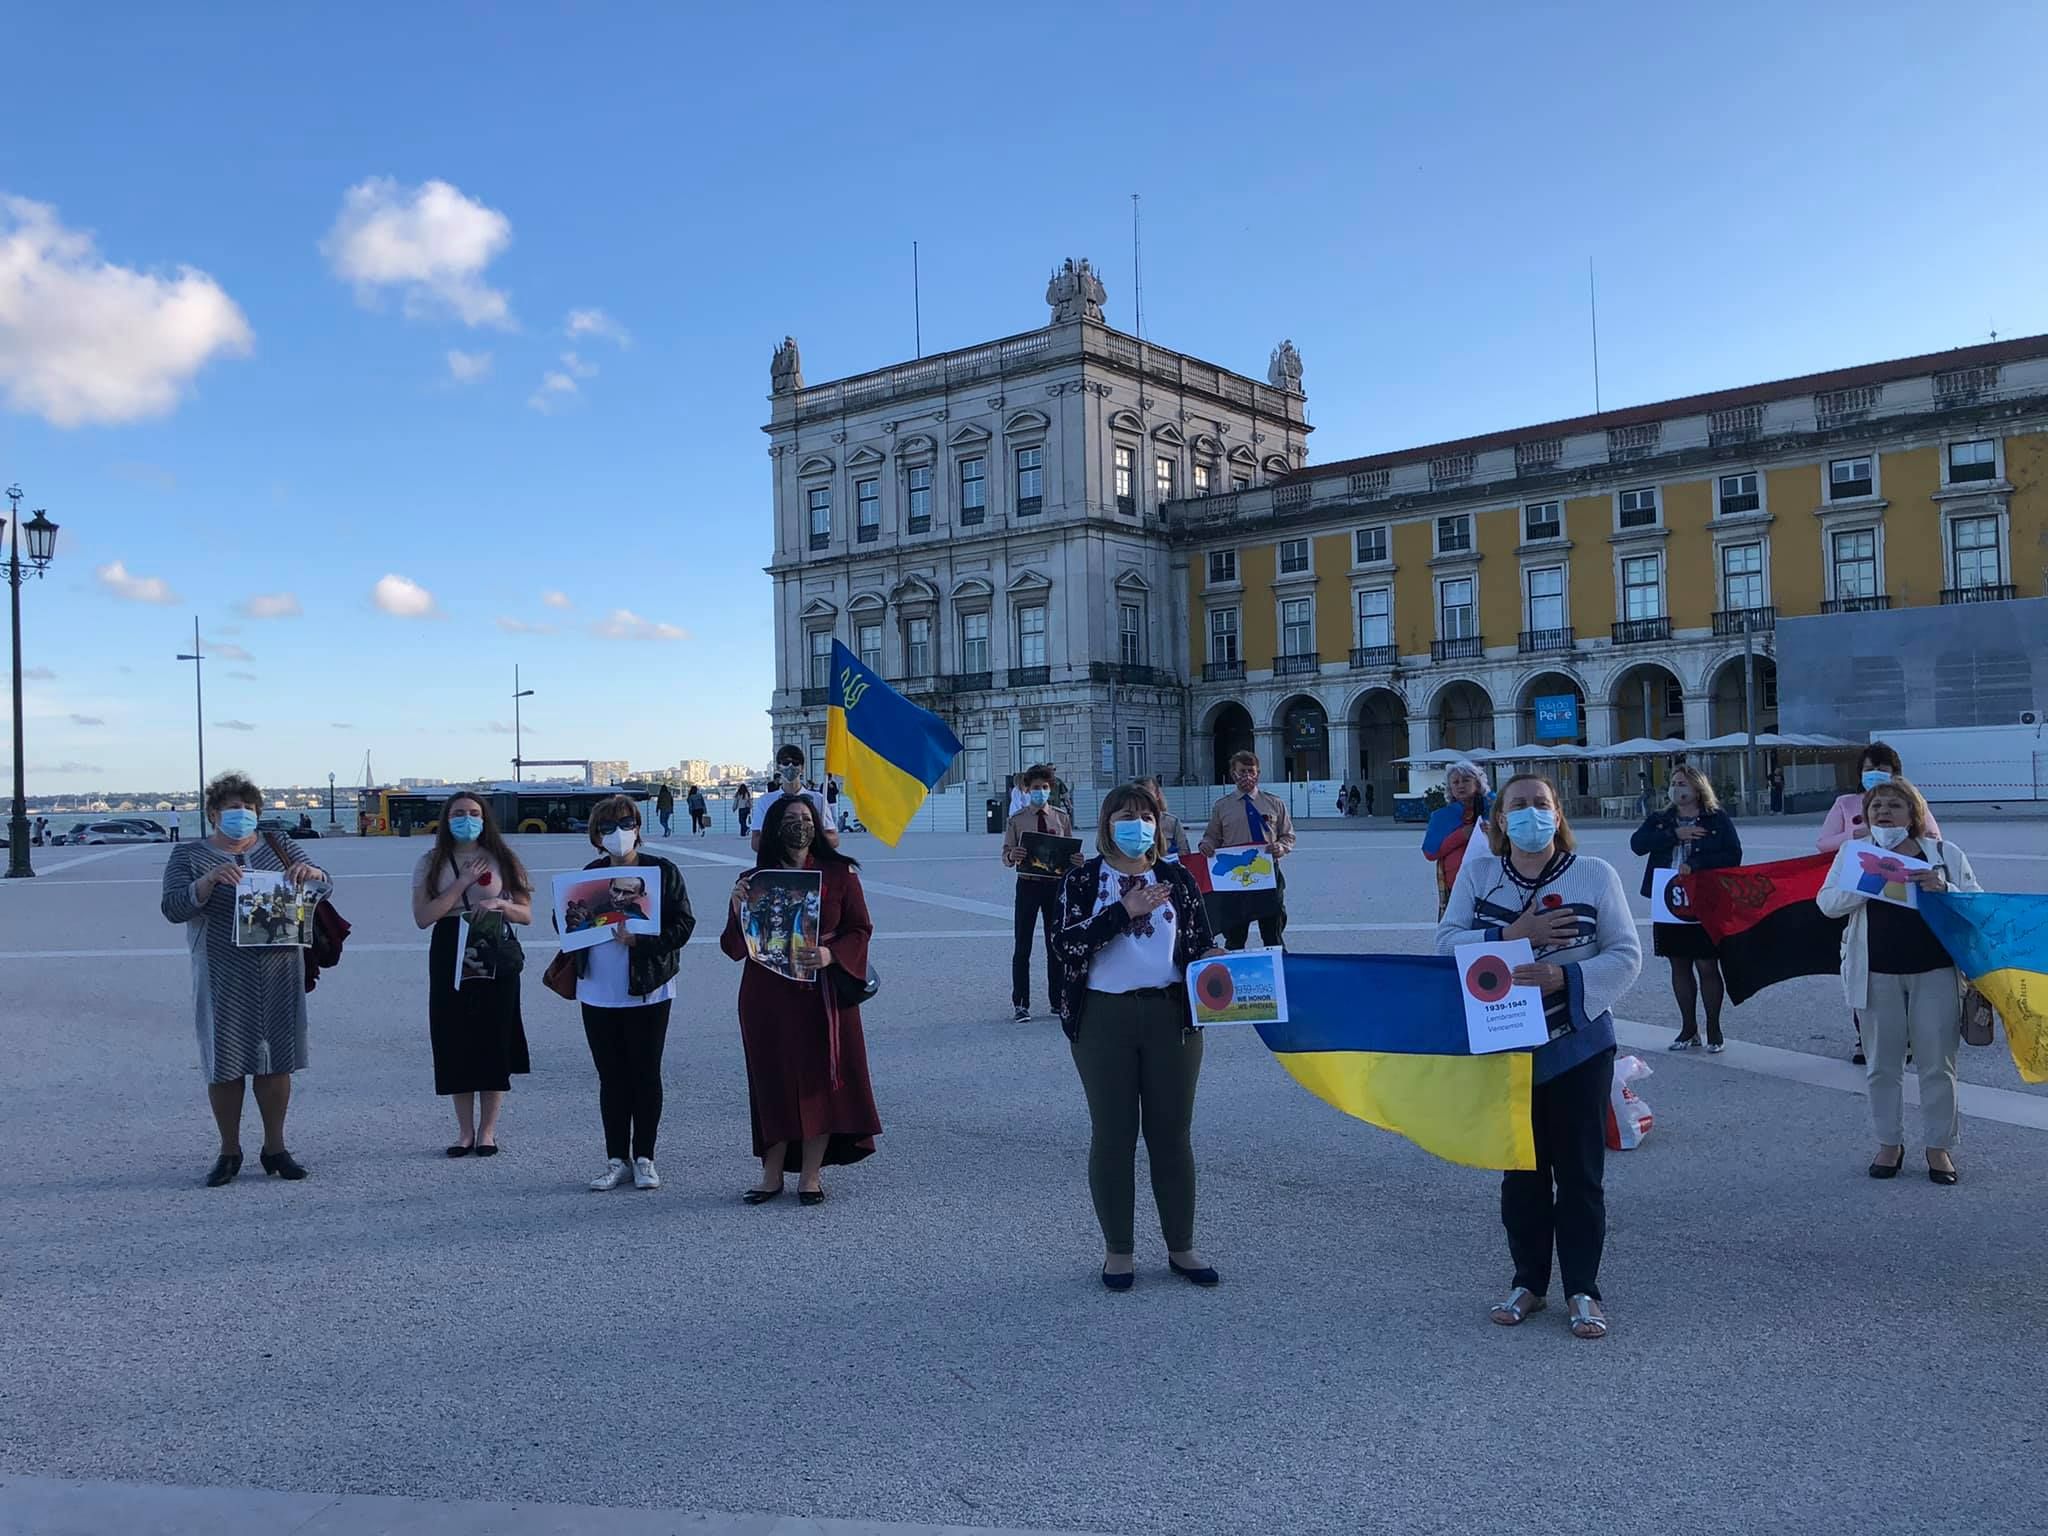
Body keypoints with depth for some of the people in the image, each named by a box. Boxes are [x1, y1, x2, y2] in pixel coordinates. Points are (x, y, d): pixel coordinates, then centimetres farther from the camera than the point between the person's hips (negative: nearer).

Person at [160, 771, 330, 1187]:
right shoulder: (189, 855, 3)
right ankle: (229, 1152, 16)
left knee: (276, 1058, 5)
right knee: (224, 1062, 2)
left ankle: (275, 1148, 16)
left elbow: (324, 885, 7)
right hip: (222, 976, -2)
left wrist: (311, 872, -17)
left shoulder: (278, 847, 10)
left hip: (279, 971, 2)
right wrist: (209, 881, -26)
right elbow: (172, 908, -9)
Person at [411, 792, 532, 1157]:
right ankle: (465, 1130, 13)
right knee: (455, 1043, 1)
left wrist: (499, 904, -13)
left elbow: (526, 914, 7)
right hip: (450, 957, 0)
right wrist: (462, 883, -12)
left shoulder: (502, 860, 7)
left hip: (494, 955, 0)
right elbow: (422, 916, -7)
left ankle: (487, 1130, 10)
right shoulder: (430, 863, 5)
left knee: (494, 1040, -1)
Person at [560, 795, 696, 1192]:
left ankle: (644, 1159, 16)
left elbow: (683, 923, -10)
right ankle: (617, 1160, 18)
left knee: (646, 1076, 5)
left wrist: (639, 939, -22)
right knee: (611, 1078, 9)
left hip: (647, 991, -3)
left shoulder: (662, 871, -4)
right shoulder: (588, 875, 7)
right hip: (598, 993, 3)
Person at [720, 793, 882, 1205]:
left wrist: (830, 953, -18)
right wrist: (738, 908, -17)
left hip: (823, 993, -1)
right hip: (768, 996, 1)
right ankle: (772, 1174, 17)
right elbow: (734, 948, 1)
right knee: (772, 1080, 5)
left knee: (821, 1077, 2)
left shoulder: (839, 873, 1)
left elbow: (860, 930, 0)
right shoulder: (754, 880, 3)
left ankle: (810, 1175, 13)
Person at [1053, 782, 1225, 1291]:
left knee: (1172, 1133, 8)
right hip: (1105, 1020, -2)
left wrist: (1216, 962, -13)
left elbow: (1203, 942, 9)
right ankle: (1118, 1250, 18)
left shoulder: (1177, 878, 8)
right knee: (1113, 1135, 5)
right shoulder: (1083, 879, 2)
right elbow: (1068, 942, -11)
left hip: (1170, 1016, 2)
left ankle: (1181, 1246, 21)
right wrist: (1125, 911, -18)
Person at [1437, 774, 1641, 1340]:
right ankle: (1528, 1282, 28)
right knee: (1521, 1168, 13)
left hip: (1578, 1046, -2)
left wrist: (1567, 977, -23)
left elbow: (1626, 954, -7)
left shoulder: (1594, 873, -6)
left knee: (1579, 1170, 5)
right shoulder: (1477, 872, -1)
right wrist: (1510, 935, -21)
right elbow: (1447, 942, -7)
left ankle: (1583, 1289, 19)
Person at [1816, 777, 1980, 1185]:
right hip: (1877, 974, 1)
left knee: (1937, 1064, 3)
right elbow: (1827, 903, -2)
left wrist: (1943, 889, -17)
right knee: (1882, 1065, 7)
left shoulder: (1945, 854, 5)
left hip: (1935, 972, -1)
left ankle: (1939, 1147, 16)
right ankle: (1889, 1144, 19)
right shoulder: (1854, 854, 7)